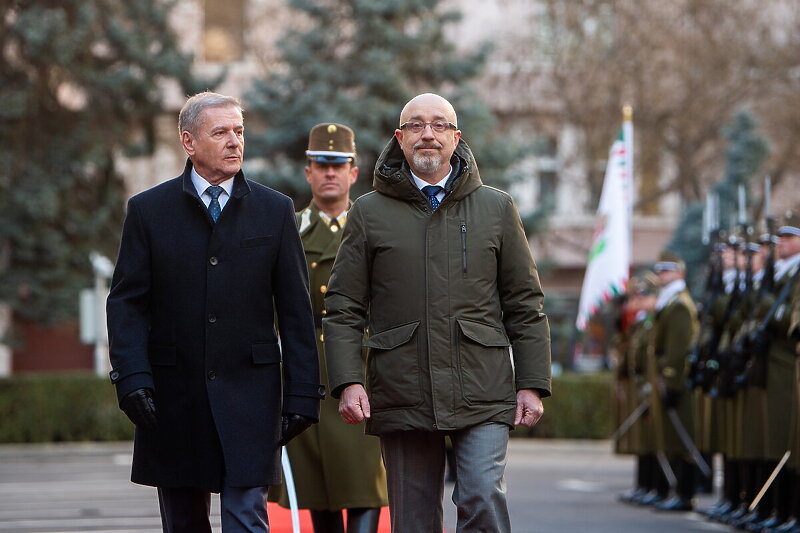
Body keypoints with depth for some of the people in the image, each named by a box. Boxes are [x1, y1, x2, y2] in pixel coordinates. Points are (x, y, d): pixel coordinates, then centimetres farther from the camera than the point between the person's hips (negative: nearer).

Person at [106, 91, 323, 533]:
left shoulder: (275, 211, 6)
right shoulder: (148, 210, 4)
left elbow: (295, 310, 5)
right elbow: (126, 303, 2)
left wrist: (302, 393, -1)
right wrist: (132, 377, -12)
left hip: (248, 392, -1)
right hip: (173, 394, 1)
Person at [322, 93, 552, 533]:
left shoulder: (496, 208, 11)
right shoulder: (369, 212, 9)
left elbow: (525, 305, 12)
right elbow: (344, 309, 6)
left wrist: (532, 384, 3)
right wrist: (347, 381, -7)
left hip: (483, 395, 0)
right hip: (402, 394, 0)